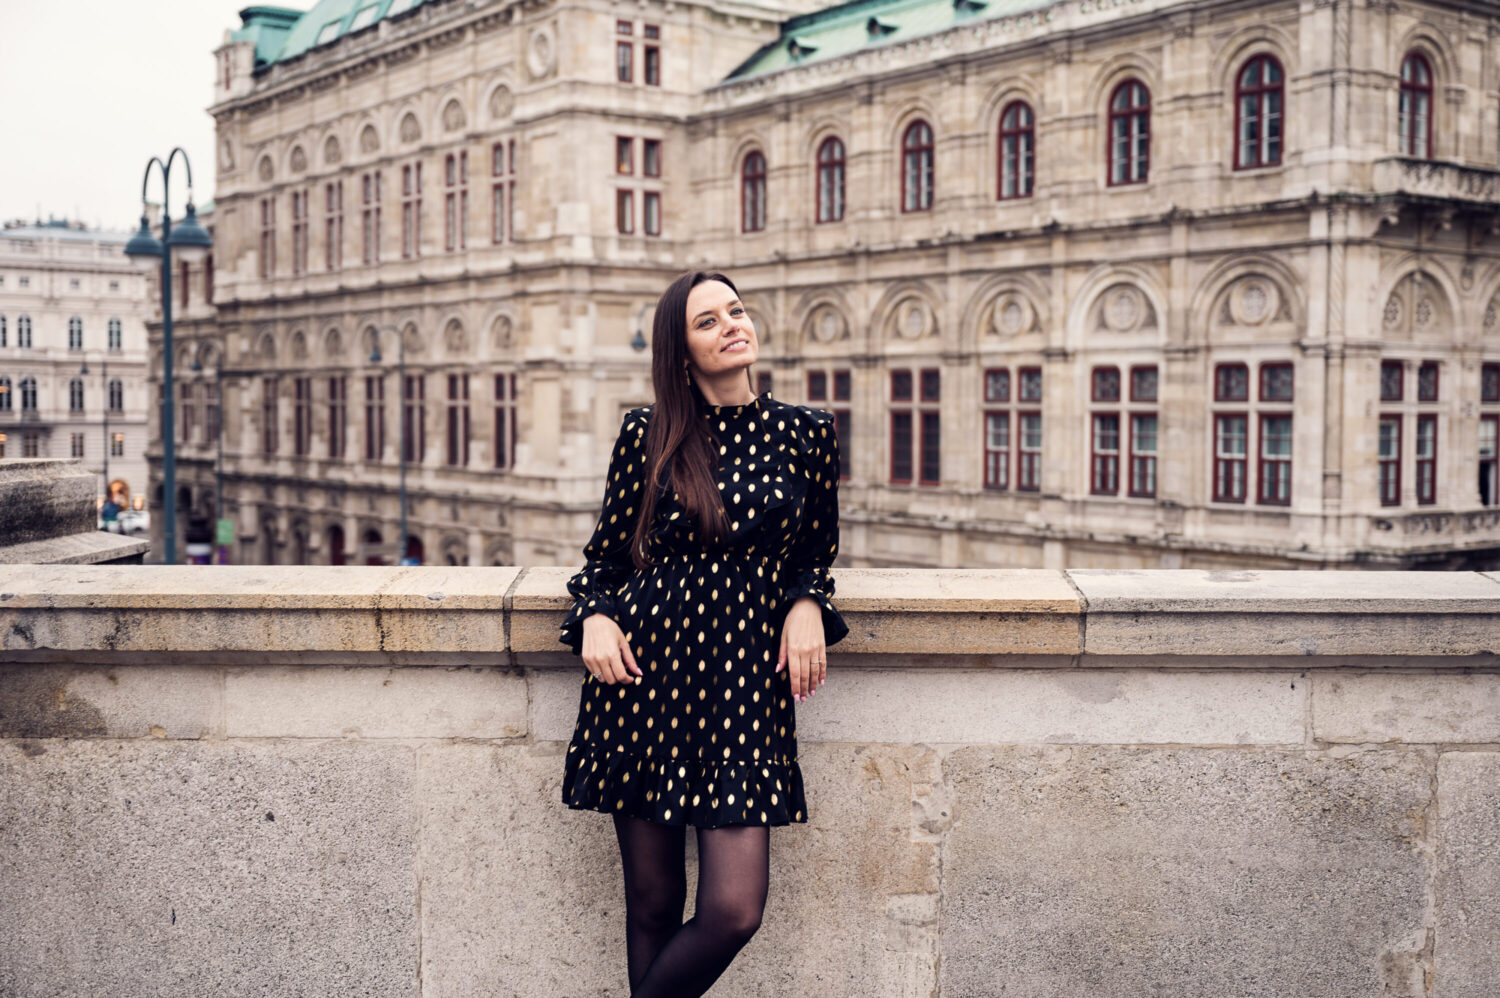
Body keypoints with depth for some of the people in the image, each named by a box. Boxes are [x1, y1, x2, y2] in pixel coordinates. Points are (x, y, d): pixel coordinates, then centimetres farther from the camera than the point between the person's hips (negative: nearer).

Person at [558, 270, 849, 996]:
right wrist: (595, 618, -7)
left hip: (746, 682, 1)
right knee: (653, 901, 5)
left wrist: (806, 606, -1)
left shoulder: (804, 434, 7)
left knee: (734, 909, -8)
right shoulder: (646, 434, 4)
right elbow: (604, 555, 13)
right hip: (645, 669, 0)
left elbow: (816, 550, 19)